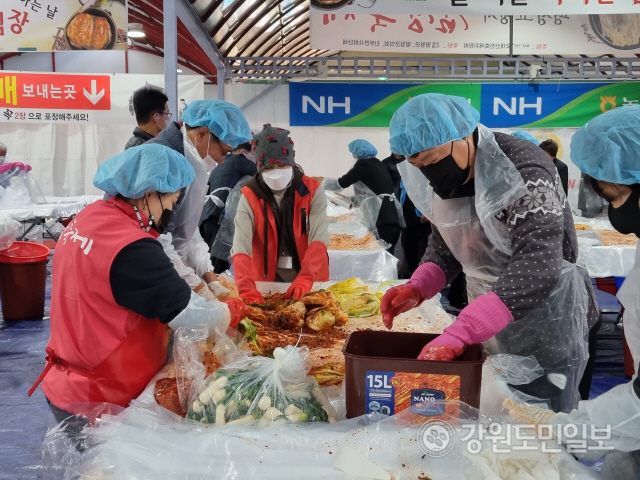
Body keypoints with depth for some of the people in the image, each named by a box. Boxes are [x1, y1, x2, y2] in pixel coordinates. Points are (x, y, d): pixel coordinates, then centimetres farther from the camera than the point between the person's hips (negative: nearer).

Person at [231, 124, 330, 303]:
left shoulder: (313, 190, -9)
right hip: (267, 280, 0)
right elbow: (240, 247, -21)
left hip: (311, 279, 0)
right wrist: (247, 290, -36)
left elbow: (319, 239, -18)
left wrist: (305, 279, -33)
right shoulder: (250, 196, -10)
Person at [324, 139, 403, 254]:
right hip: (393, 216, 8)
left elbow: (340, 184, 0)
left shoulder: (363, 165, -4)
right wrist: (354, 200, 42)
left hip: (381, 219, -8)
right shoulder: (378, 164, 20)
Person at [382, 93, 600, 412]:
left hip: (547, 329, -7)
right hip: (491, 324, 7)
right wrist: (417, 288, -12)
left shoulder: (525, 171, -27)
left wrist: (457, 334, -44)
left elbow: (537, 268, -37)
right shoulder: (445, 179, -4)